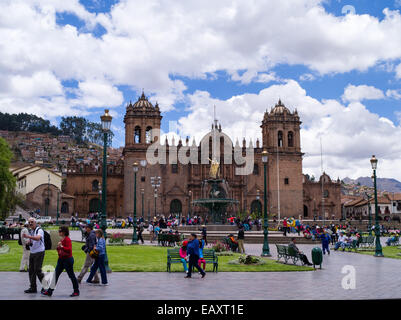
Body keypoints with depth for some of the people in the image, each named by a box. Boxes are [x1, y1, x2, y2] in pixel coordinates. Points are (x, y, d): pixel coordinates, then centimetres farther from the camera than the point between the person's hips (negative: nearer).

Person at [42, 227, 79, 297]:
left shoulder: (67, 239, -15)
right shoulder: (61, 240, 12)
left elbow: (69, 249, -25)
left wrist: (62, 246, -30)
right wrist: (58, 247, 5)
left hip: (68, 260, -9)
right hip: (61, 259, 9)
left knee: (71, 275, 1)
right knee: (56, 275, 6)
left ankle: (76, 291, 13)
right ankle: (50, 291, 9)